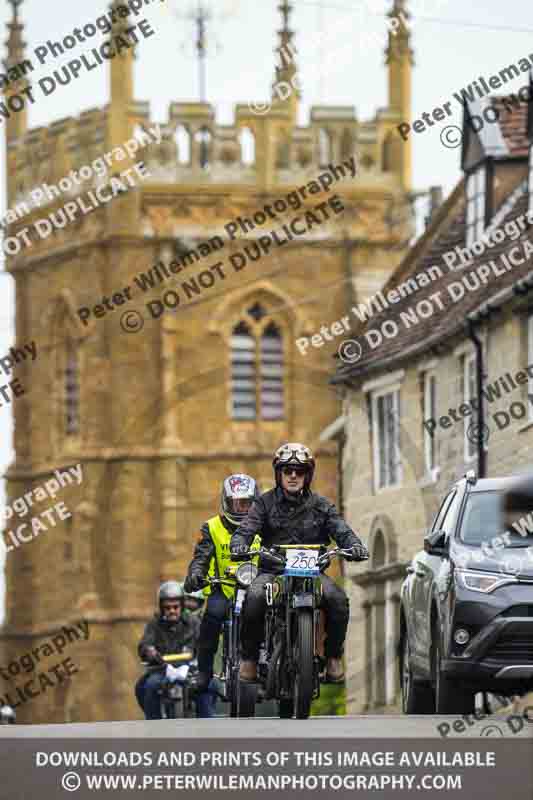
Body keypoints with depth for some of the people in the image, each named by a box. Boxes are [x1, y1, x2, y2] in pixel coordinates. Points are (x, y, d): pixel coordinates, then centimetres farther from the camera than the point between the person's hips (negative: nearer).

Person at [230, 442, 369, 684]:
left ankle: (334, 655, -8)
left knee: (337, 599, -29)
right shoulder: (265, 503, 9)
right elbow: (246, 529, -3)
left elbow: (341, 530, 1)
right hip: (272, 570, -1)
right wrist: (239, 545, -27)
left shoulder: (320, 505, 12)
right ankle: (249, 656, -14)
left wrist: (354, 546, -22)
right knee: (254, 598, -33)